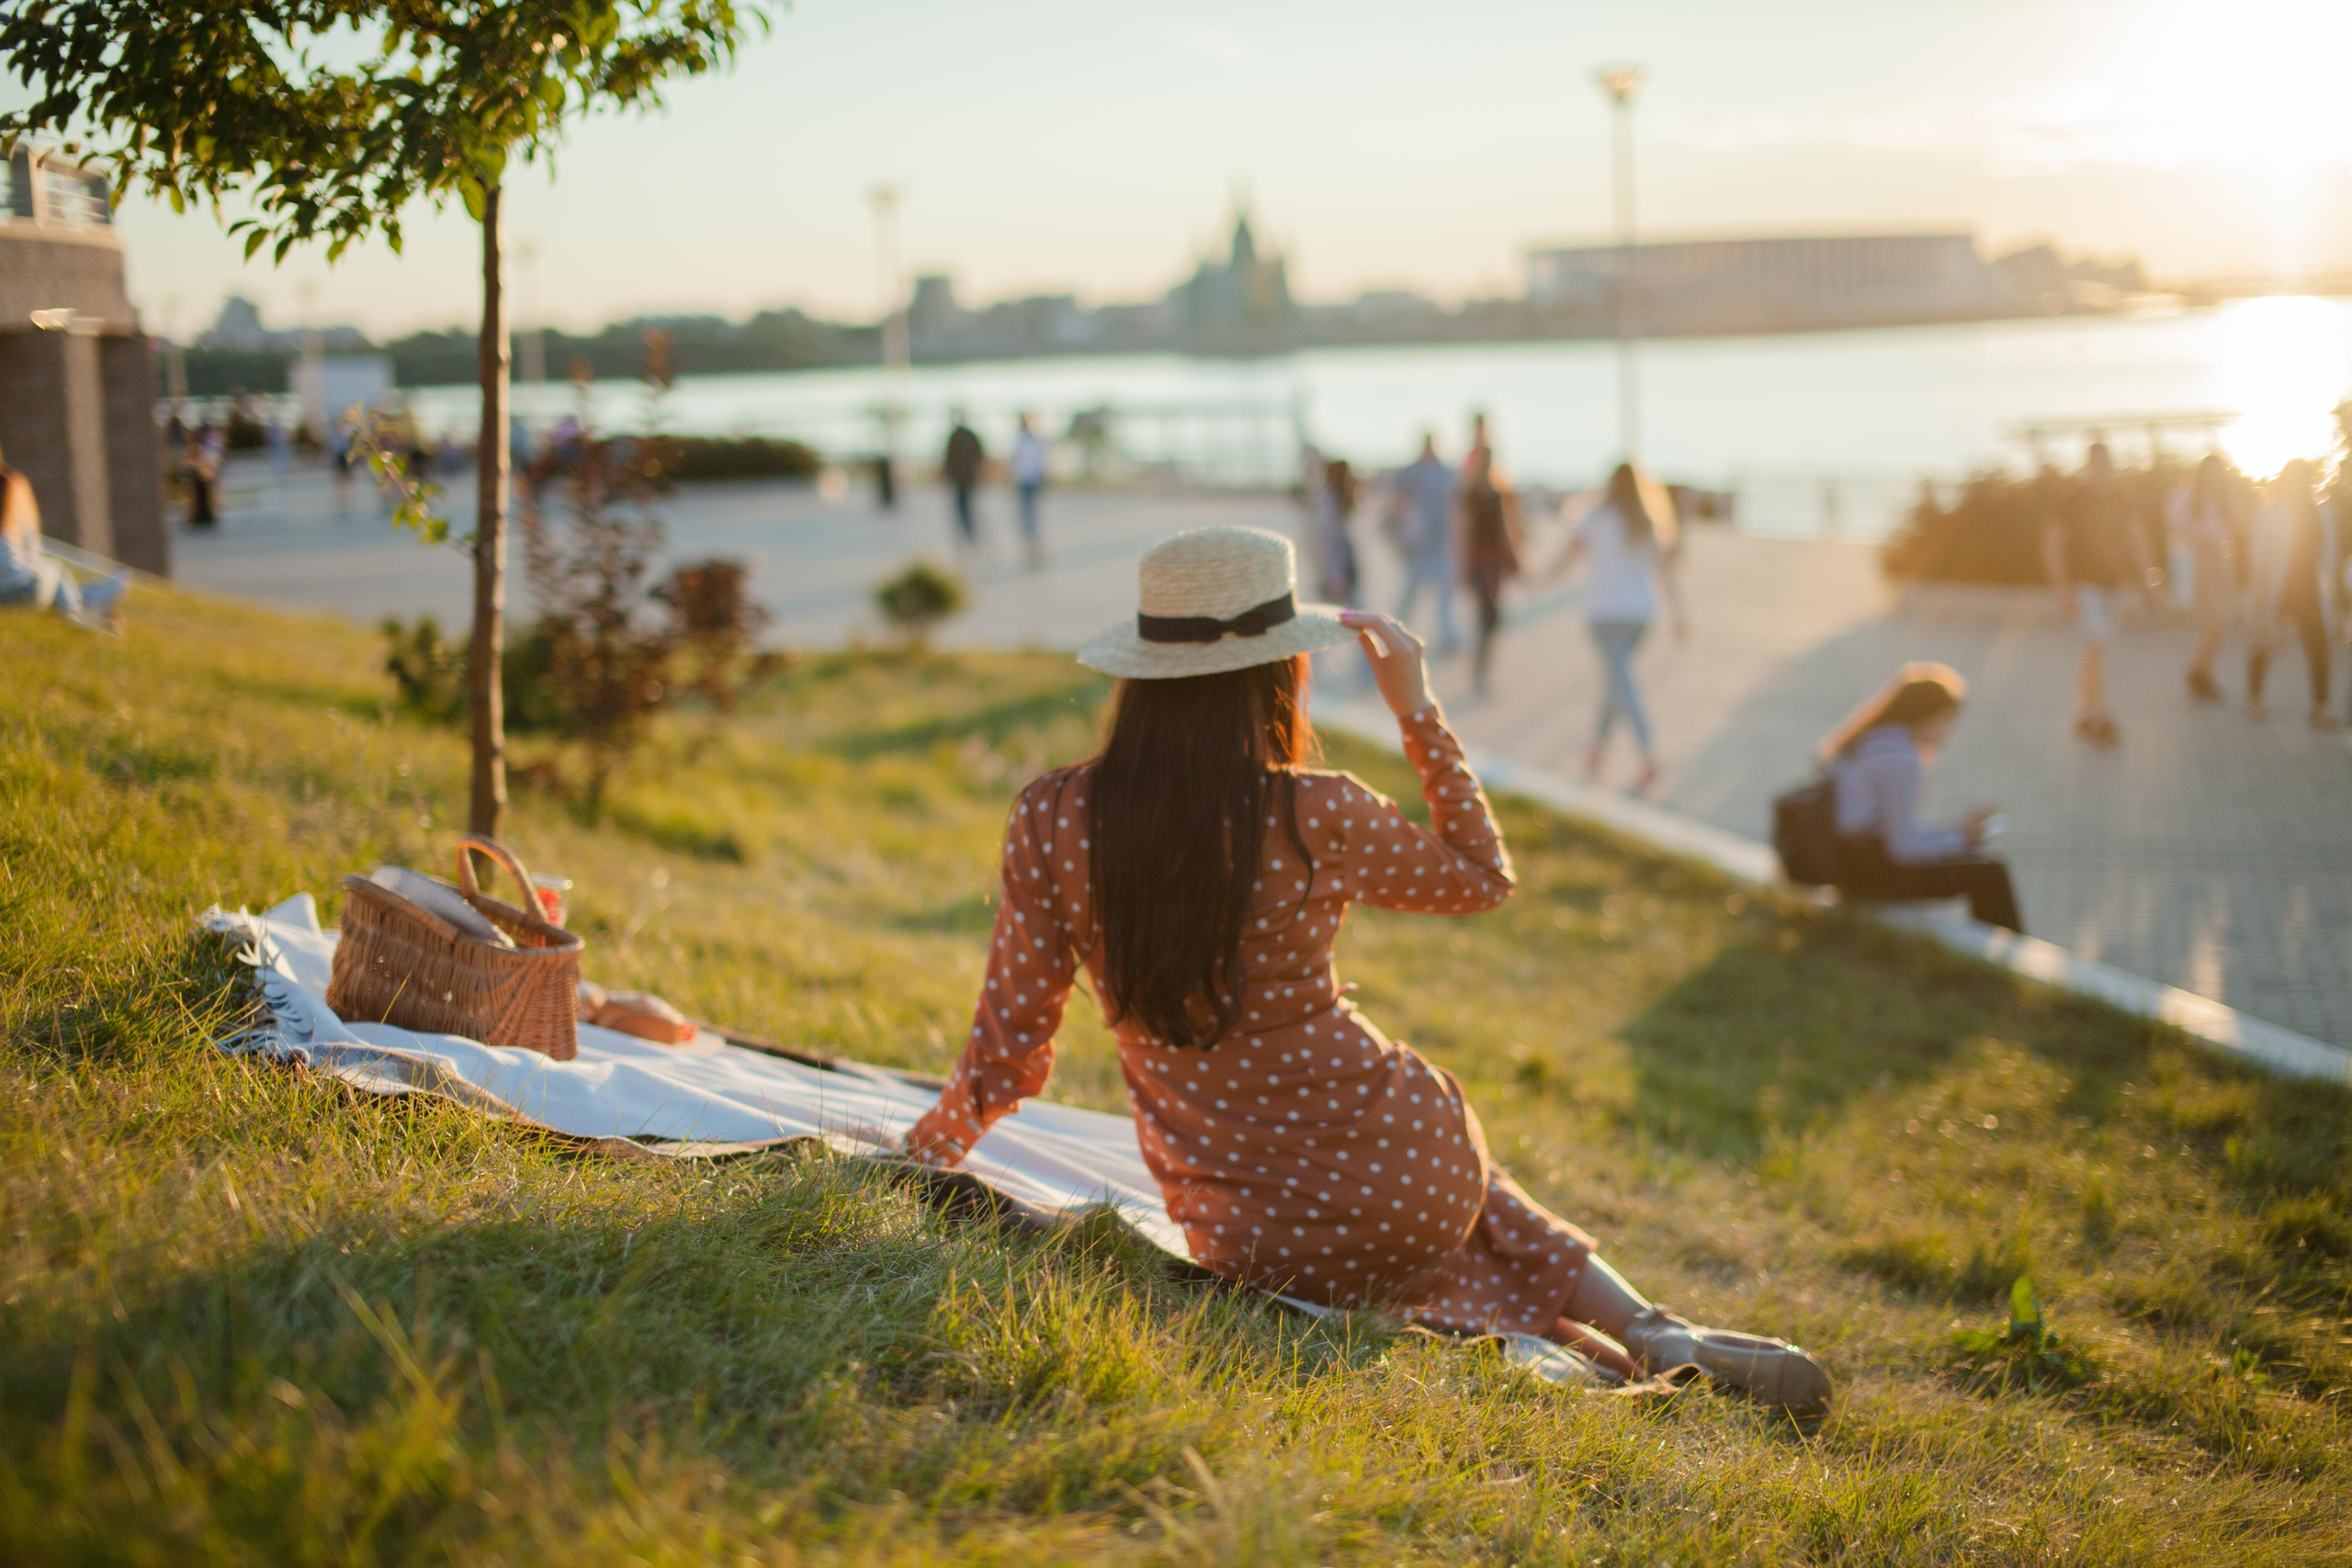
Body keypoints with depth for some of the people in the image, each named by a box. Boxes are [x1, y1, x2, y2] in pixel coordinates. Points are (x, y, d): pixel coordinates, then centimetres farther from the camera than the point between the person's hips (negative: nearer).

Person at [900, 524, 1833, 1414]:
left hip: (1239, 1236, 2)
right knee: (1484, 1207, 37)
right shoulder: (1317, 818, -16)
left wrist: (922, 1151, 13)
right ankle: (1651, 1331, 20)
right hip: (1400, 1172, -1)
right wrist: (1417, 709, 7)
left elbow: (1010, 1043, -4)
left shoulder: (1050, 822, -11)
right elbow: (1483, 876, 4)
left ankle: (1641, 1345, 9)